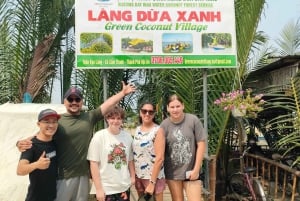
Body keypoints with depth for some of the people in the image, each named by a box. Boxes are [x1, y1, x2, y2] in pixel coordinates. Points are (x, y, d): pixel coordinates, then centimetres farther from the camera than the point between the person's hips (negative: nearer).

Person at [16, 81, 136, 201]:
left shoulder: (89, 117, 5)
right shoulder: (57, 121, -3)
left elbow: (108, 103, 7)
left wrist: (123, 93, 8)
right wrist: (22, 143, -23)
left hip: (83, 175, 3)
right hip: (63, 177, -3)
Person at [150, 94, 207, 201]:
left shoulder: (193, 120, -9)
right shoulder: (164, 126, -8)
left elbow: (201, 144, -4)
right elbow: (160, 156, -7)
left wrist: (196, 169, -6)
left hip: (190, 170, -1)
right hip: (172, 172, 1)